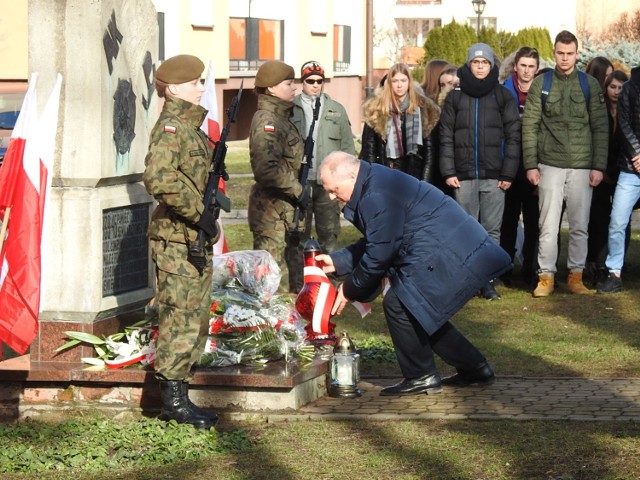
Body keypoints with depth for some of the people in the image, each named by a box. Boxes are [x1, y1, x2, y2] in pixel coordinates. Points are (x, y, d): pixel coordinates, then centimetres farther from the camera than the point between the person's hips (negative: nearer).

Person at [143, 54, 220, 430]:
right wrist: (199, 213, -25)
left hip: (196, 240, 10)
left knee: (197, 319, 13)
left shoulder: (191, 125, 17)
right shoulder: (170, 126, -14)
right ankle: (173, 399, -4)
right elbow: (158, 178, -29)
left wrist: (208, 220, 17)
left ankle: (179, 395, 20)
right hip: (176, 240, -10)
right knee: (180, 318, -8)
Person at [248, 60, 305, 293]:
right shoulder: (267, 120, -17)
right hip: (272, 207, -10)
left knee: (294, 265, 18)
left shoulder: (281, 117, 14)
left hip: (286, 207, 10)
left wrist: (297, 191, 15)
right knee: (274, 275, -5)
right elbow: (267, 169, -28)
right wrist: (297, 191, -21)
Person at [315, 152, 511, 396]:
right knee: (421, 313, 19)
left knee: (397, 304, -12)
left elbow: (380, 252, -17)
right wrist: (337, 261, 17)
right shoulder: (372, 187, 16)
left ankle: (421, 377, -2)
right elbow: (372, 244, 24)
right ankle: (475, 369, 25)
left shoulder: (378, 196, -20)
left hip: (452, 255, -12)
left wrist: (350, 289, -5)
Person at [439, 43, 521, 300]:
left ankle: (488, 280, 4)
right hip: (464, 176, 1)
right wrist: (448, 171, -2)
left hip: (494, 176, -1)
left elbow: (513, 136, 4)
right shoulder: (455, 97, 10)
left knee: (492, 230, 0)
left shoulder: (503, 96, 7)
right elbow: (446, 137, 8)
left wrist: (508, 173, -4)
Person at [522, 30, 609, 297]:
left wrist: (599, 166, -3)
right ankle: (546, 277, 6)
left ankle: (576, 276, 13)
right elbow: (529, 126, 2)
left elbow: (600, 128, 3)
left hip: (582, 166, 1)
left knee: (579, 226, 4)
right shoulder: (540, 84, 3)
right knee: (548, 225, 0)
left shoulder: (590, 84, 4)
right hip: (550, 165, -1)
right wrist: (531, 165, -4)